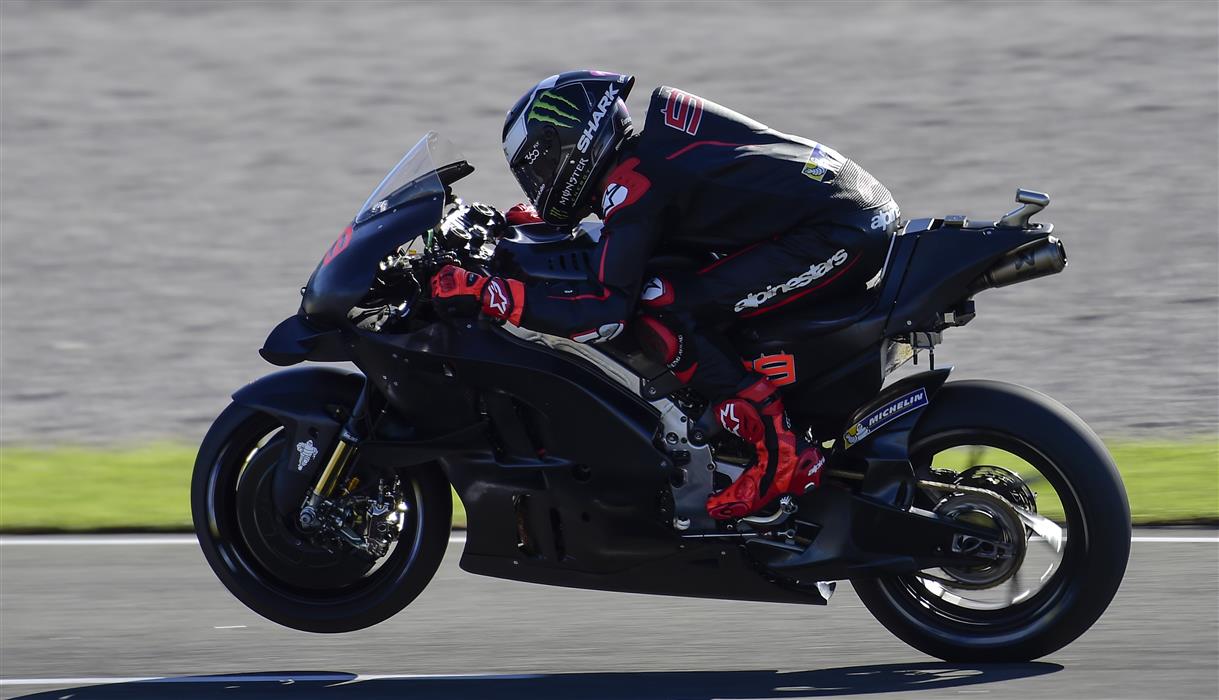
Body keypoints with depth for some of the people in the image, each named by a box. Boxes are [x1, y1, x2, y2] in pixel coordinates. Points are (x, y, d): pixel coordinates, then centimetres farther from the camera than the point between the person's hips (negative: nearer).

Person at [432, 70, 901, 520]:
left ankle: (779, 455, -16)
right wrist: (545, 219, 31)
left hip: (836, 236, -10)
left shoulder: (632, 181, -11)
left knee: (660, 313, -14)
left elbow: (606, 309, -20)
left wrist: (484, 291, -18)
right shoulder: (656, 133, 15)